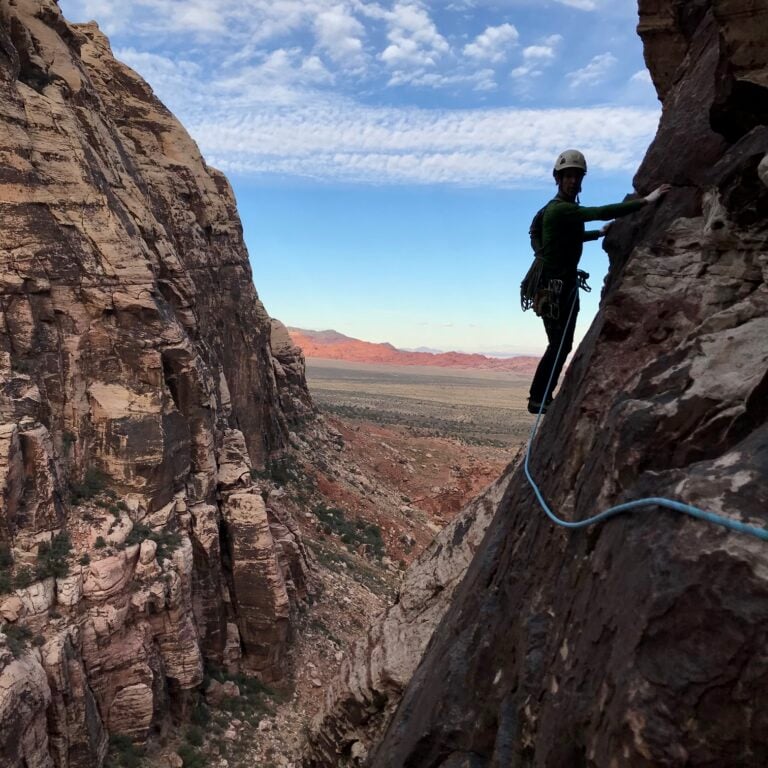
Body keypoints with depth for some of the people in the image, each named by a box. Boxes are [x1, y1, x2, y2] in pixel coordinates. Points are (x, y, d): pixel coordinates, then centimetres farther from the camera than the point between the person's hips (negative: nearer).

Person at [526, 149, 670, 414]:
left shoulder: (568, 208, 15)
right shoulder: (559, 209, -17)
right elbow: (602, 212, -28)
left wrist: (600, 232, 31)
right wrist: (646, 200, -28)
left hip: (565, 283, 10)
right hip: (552, 283, -10)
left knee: (563, 344, 10)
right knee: (559, 344, -9)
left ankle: (544, 397, 16)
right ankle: (537, 398, -1)